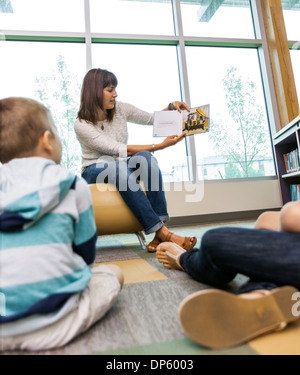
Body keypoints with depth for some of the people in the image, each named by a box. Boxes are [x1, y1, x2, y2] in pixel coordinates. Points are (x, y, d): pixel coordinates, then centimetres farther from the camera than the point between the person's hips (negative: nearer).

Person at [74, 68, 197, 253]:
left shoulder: (120, 109, 2)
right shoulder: (82, 125, -14)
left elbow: (152, 118, 14)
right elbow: (120, 149, -22)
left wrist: (171, 107, -5)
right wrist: (160, 145, -26)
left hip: (121, 167, 4)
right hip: (94, 172, -4)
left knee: (145, 157, -31)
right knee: (120, 168, -40)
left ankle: (160, 230, -37)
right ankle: (162, 232, -42)